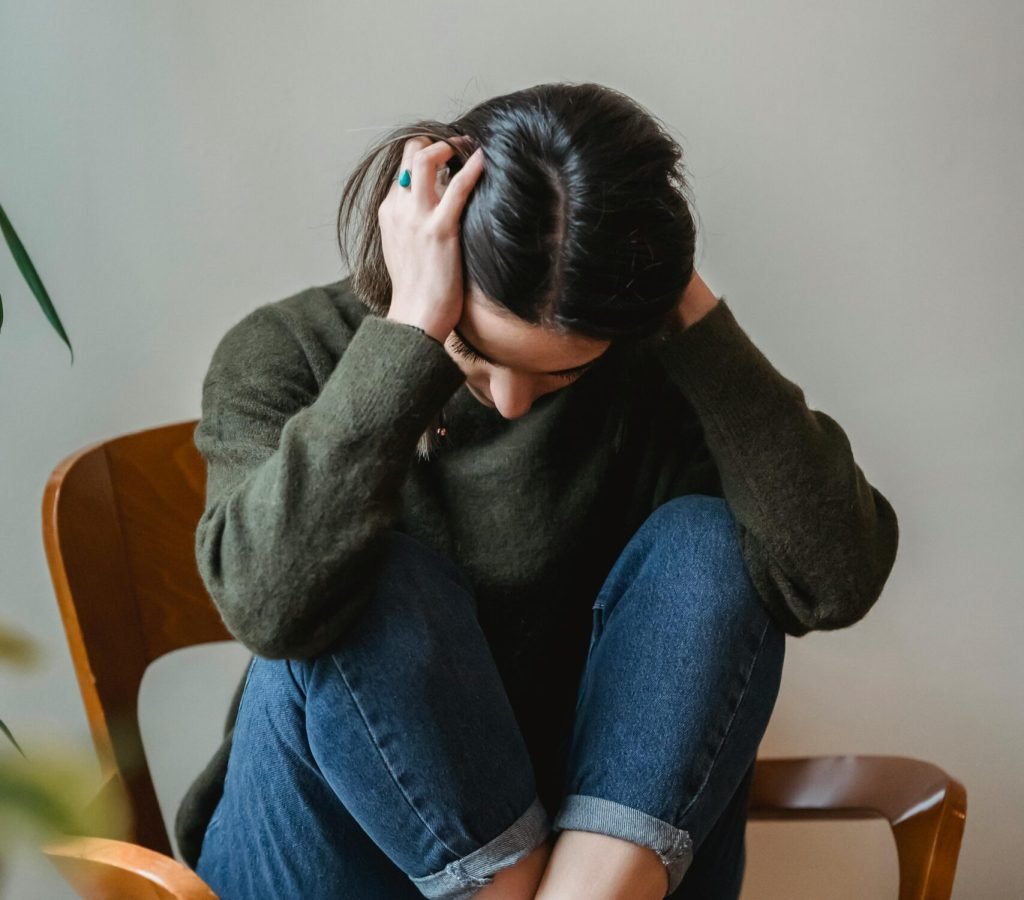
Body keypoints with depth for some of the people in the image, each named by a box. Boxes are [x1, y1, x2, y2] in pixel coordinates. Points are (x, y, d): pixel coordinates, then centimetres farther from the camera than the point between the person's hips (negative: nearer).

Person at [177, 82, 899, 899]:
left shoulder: (651, 373, -8)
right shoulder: (283, 353, -11)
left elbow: (835, 578, -23)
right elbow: (271, 604, -32)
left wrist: (692, 308, -23)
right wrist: (413, 328, -32)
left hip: (605, 834, 2)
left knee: (706, 544, -20)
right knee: (379, 587, -30)